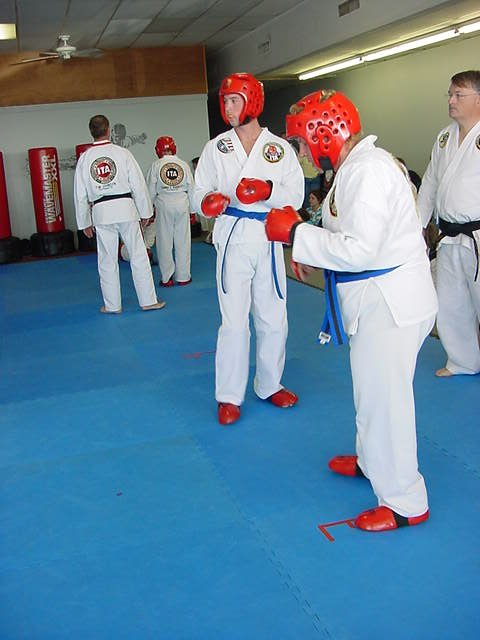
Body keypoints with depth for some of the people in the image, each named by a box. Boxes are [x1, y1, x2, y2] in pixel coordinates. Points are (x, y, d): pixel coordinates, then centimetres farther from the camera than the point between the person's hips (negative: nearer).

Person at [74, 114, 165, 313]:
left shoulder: (84, 159, 1)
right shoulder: (122, 153, -4)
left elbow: (80, 194, 5)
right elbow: (138, 185, -2)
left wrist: (84, 223, 15)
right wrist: (145, 212, 8)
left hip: (101, 212, 2)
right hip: (125, 208, -1)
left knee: (107, 260, 9)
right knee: (138, 256, 6)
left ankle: (112, 305, 17)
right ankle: (148, 300, 10)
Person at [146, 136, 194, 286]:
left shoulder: (156, 165, -4)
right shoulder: (183, 164, 2)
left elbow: (151, 190, -3)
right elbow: (191, 188, 6)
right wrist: (191, 208, 16)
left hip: (163, 203, -1)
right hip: (182, 203, 1)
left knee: (165, 241, 6)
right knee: (182, 240, 8)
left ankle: (166, 278, 10)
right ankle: (183, 276, 14)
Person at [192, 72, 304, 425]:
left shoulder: (280, 148, 4)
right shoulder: (216, 147, 5)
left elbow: (295, 195, 0)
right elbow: (200, 190, 6)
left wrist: (268, 190, -19)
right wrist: (208, 201, -17)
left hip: (269, 240, 2)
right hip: (233, 238, -1)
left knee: (273, 318, 11)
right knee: (234, 320, -3)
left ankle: (269, 385, 29)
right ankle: (229, 397, 10)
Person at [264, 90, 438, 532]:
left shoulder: (368, 171, -22)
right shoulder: (356, 165, 12)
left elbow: (358, 249, -28)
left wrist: (295, 233, -19)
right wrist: (312, 252, 8)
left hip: (391, 301, -10)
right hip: (376, 297, 10)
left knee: (384, 397, -1)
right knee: (373, 391, 24)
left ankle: (406, 503, 14)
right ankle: (373, 461, 45)